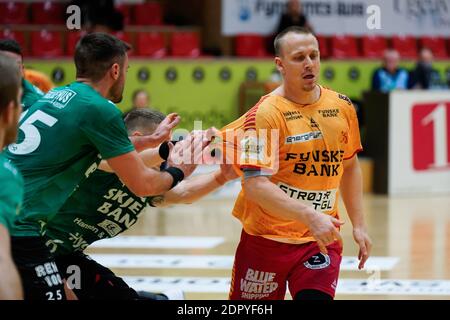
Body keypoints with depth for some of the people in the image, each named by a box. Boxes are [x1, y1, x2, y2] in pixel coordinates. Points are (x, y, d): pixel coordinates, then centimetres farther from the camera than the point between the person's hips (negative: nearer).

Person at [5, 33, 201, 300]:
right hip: (18, 230, -9)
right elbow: (142, 185, -2)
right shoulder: (101, 110, -8)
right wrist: (177, 172, 17)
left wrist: (153, 140, 44)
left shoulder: (56, 95, 17)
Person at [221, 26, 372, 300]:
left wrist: (359, 225, 11)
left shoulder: (342, 107, 3)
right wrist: (310, 216, -33)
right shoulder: (266, 113, -15)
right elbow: (255, 185, -24)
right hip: (266, 238, -3)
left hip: (322, 239, 3)